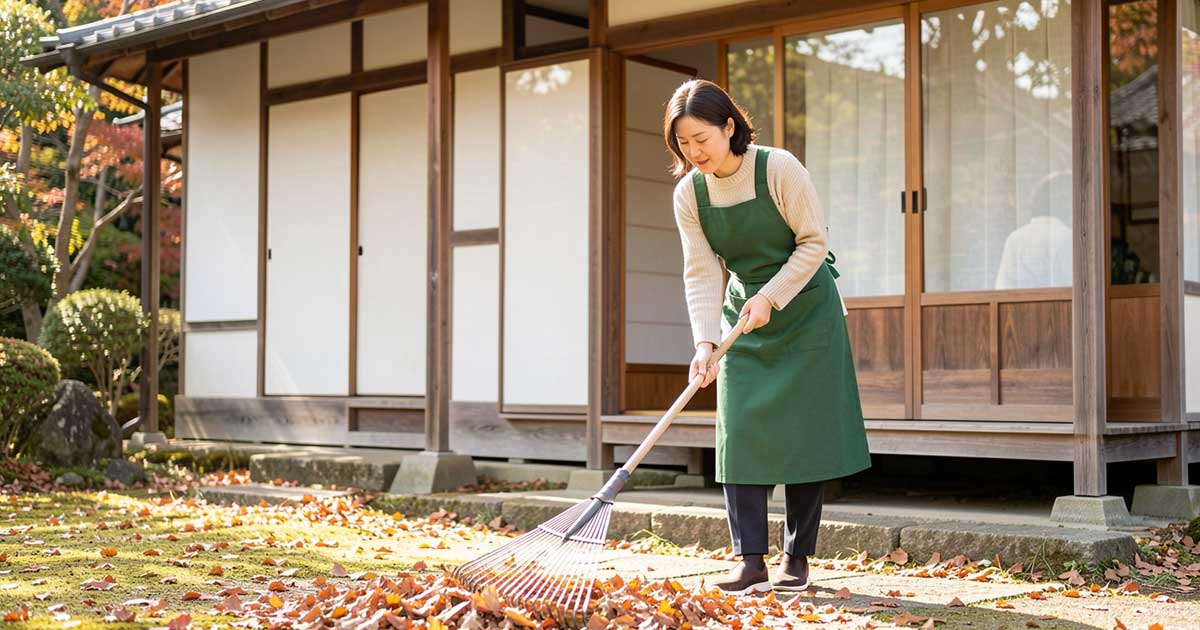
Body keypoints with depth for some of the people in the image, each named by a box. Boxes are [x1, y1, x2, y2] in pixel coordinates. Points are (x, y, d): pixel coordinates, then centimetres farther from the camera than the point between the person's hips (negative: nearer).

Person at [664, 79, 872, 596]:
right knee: (740, 432, -5)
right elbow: (702, 273, -10)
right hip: (742, 316, 4)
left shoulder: (779, 169, -19)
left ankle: (797, 558, 8)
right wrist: (705, 341, -22)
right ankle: (751, 559, -1)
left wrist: (770, 298, -23)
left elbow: (813, 242, -15)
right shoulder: (688, 193, -8)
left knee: (804, 433, -2)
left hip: (804, 309, -4)